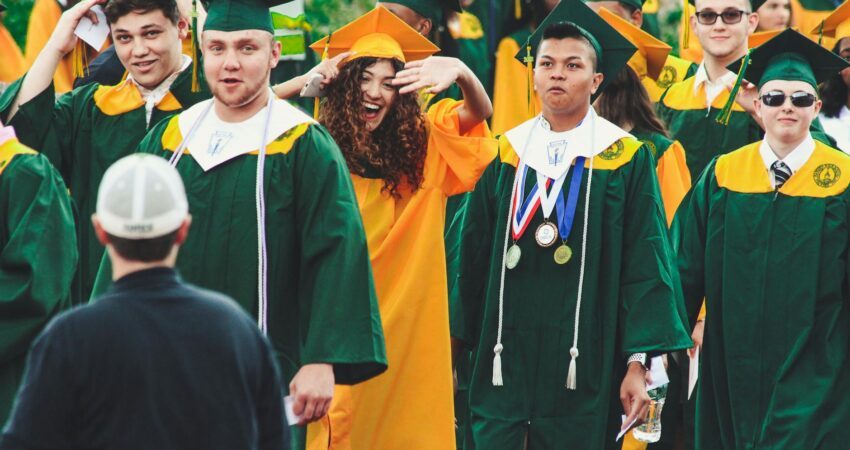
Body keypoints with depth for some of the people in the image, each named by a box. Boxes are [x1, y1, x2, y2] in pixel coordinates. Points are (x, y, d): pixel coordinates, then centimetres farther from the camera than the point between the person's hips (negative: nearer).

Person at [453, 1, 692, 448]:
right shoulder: (507, 155, 10)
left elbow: (646, 267, -3)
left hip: (584, 365, -2)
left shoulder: (625, 160, 1)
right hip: (505, 366, 2)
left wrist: (638, 361, -10)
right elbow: (472, 257, 12)